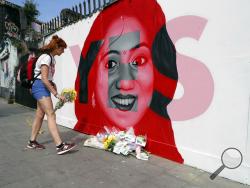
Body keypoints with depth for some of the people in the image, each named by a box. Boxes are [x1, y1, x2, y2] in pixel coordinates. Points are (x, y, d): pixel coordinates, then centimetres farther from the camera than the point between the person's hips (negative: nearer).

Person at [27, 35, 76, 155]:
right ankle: (60, 145, -19)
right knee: (51, 114, -16)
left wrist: (53, 84, 2)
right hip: (40, 87, -10)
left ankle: (32, 142, 24)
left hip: (44, 87, 10)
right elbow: (44, 79, -22)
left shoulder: (51, 57, 14)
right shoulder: (46, 57, -15)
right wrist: (56, 94, -23)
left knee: (40, 115, 12)